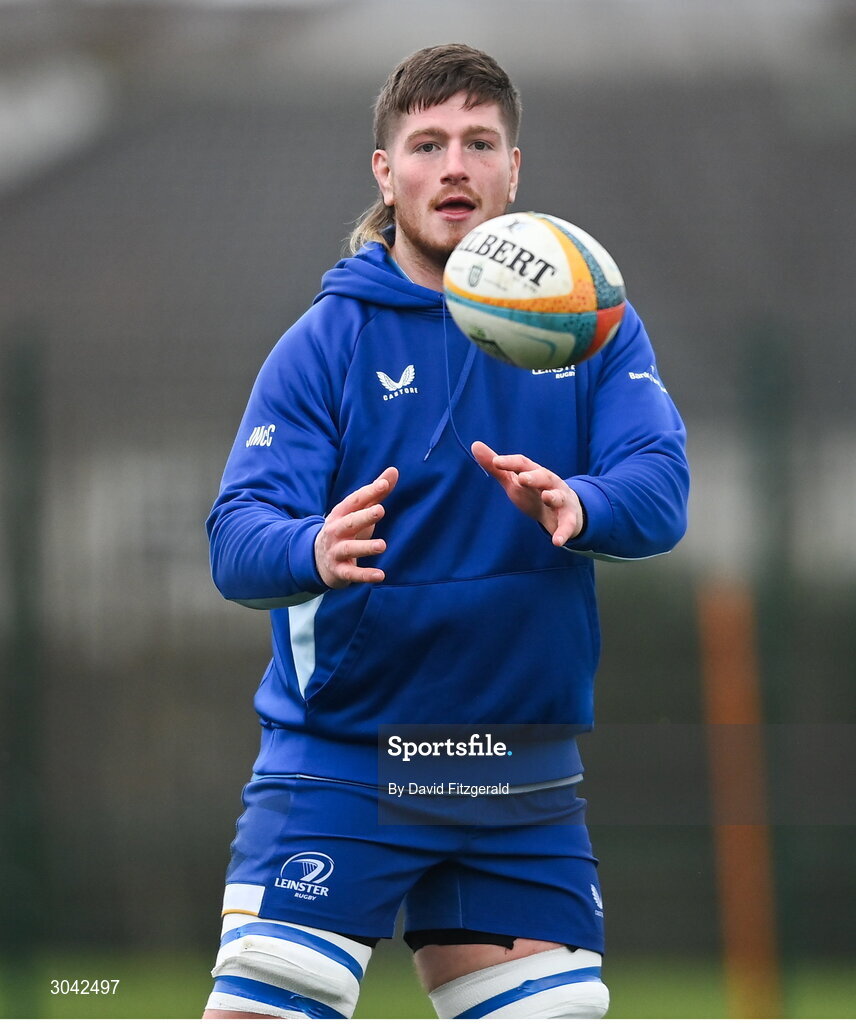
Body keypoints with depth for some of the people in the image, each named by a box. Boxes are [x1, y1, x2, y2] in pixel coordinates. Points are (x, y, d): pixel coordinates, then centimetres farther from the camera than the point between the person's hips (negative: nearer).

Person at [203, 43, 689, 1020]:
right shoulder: (326, 343, -4)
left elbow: (660, 488, -10)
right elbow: (237, 537, -14)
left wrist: (575, 506, -33)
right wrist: (313, 551, -37)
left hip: (526, 786, 3)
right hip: (338, 765, -3)